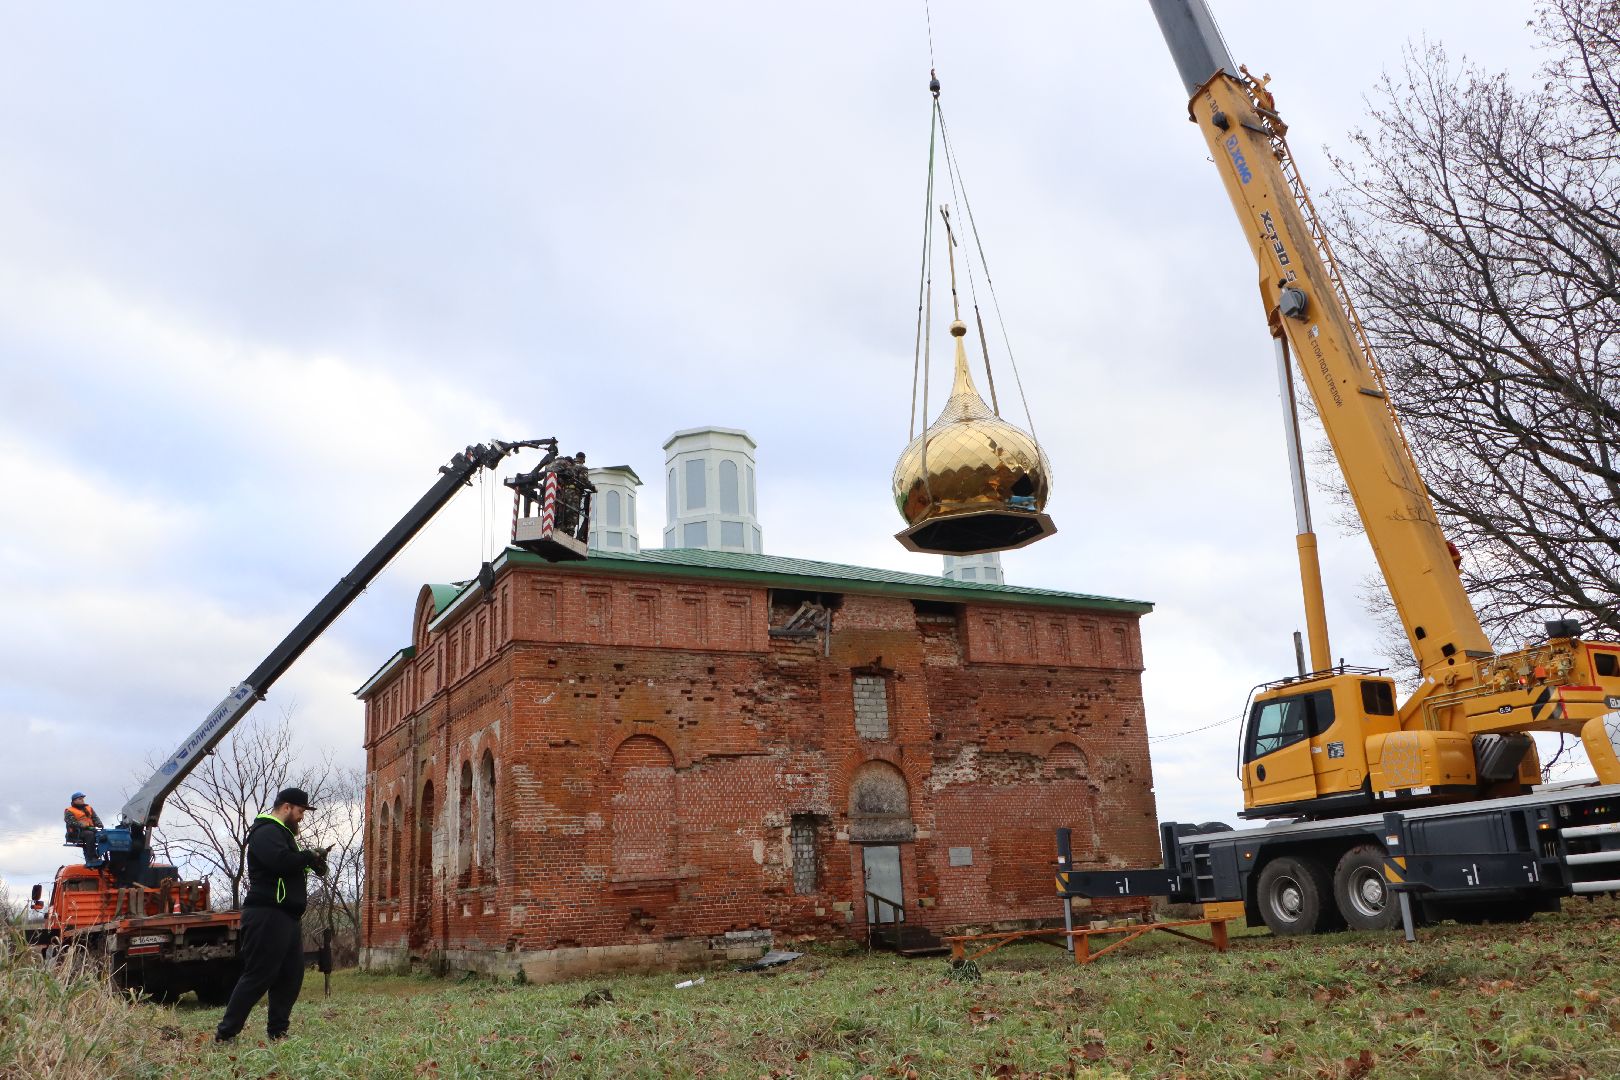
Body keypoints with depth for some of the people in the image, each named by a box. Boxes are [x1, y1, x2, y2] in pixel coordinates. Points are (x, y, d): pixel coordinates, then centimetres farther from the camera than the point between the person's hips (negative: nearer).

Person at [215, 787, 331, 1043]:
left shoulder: (281, 832, 24)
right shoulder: (267, 831, -11)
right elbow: (281, 860, -28)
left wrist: (313, 863, 6)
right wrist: (310, 856, -12)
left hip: (286, 916, 11)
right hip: (267, 915, -11)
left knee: (291, 975, 10)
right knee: (257, 976, -8)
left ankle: (277, 1032, 15)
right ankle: (225, 1034, -3)